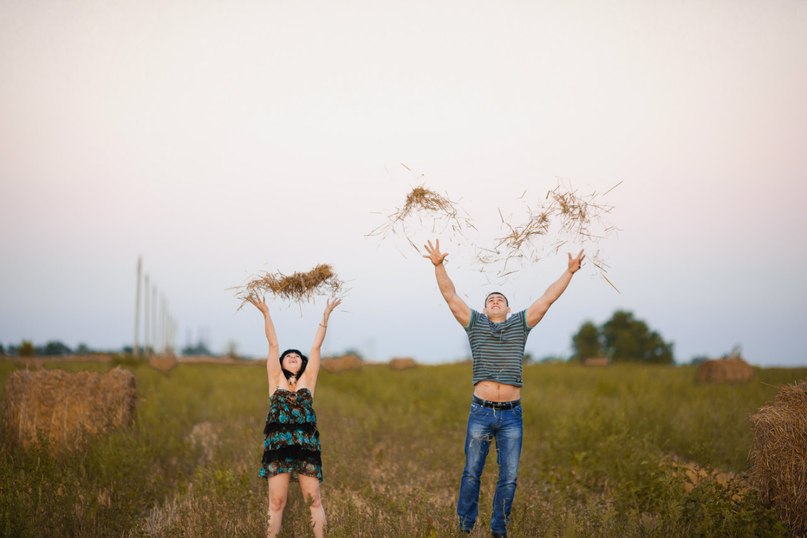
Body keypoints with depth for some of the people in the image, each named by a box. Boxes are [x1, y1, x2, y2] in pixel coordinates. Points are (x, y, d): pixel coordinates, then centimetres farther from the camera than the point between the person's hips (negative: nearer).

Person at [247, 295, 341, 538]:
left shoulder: (307, 380, 14)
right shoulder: (276, 380, 12)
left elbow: (316, 347, 12)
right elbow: (273, 345, 9)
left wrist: (325, 317, 11)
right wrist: (265, 313, 9)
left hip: (307, 447, 1)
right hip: (278, 447, -1)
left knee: (314, 501, 0)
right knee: (276, 502, -1)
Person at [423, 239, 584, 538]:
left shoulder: (520, 324, 12)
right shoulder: (475, 323, 9)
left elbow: (547, 298, 8)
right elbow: (450, 296, 1)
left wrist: (569, 272, 3)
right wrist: (438, 265, -10)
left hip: (511, 414, 1)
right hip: (481, 412, -1)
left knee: (509, 477, 2)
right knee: (471, 473, 4)